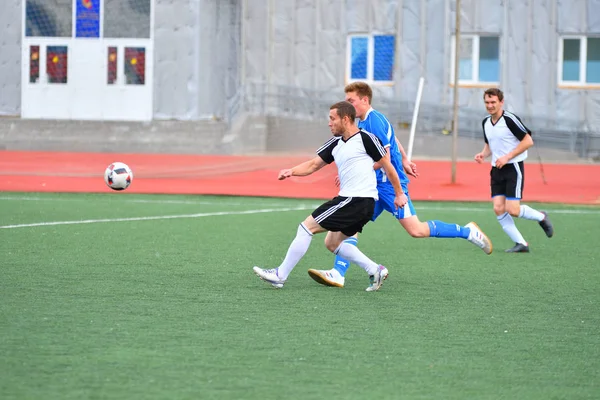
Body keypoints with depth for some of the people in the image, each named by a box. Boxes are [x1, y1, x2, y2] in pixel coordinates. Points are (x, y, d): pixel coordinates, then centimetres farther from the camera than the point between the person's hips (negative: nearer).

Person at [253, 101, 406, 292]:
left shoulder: (366, 138, -8)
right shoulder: (335, 143, 15)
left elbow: (387, 166, -2)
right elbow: (313, 164, 14)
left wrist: (399, 193, 2)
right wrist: (292, 171, -4)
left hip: (358, 200, -9)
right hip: (348, 199, 9)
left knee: (307, 227, -7)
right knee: (332, 243, 16)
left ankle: (280, 275, -2)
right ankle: (374, 270, 12)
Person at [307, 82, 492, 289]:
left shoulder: (375, 121, -17)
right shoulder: (363, 122, 12)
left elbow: (384, 159, -22)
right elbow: (393, 139, 27)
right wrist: (404, 161, 35)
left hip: (390, 184, -9)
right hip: (374, 186, 9)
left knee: (416, 230, -9)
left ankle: (467, 231, 5)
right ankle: (338, 274, -10)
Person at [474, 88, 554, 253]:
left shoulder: (510, 119, -14)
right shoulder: (486, 123, 9)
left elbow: (528, 141, -14)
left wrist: (507, 157, -19)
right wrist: (483, 154, 2)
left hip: (513, 168, -7)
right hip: (497, 170, 7)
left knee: (513, 210, -13)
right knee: (498, 208, -6)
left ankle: (541, 217, 17)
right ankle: (521, 244, 3)